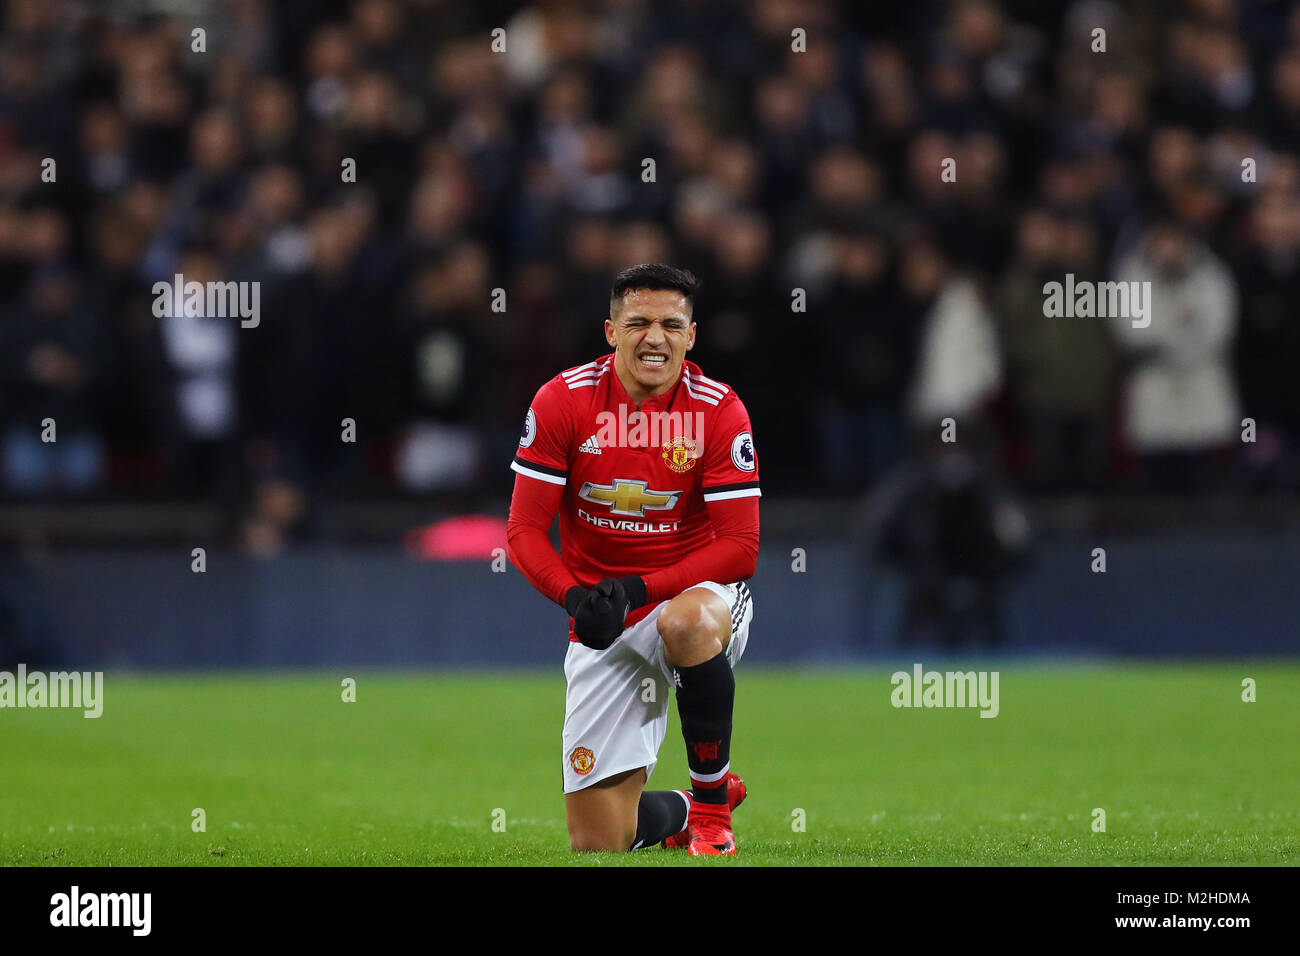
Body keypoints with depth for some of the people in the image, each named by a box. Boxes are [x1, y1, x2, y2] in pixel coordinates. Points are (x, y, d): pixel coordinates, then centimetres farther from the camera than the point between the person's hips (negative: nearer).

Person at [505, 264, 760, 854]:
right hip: (603, 627, 2)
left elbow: (739, 549, -14)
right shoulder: (563, 401, -8)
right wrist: (575, 596, -25)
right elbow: (524, 529, -6)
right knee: (596, 843, -5)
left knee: (687, 621, -42)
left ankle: (711, 800, -20)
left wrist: (636, 590, -24)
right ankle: (678, 811, 33)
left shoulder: (718, 411, -11)